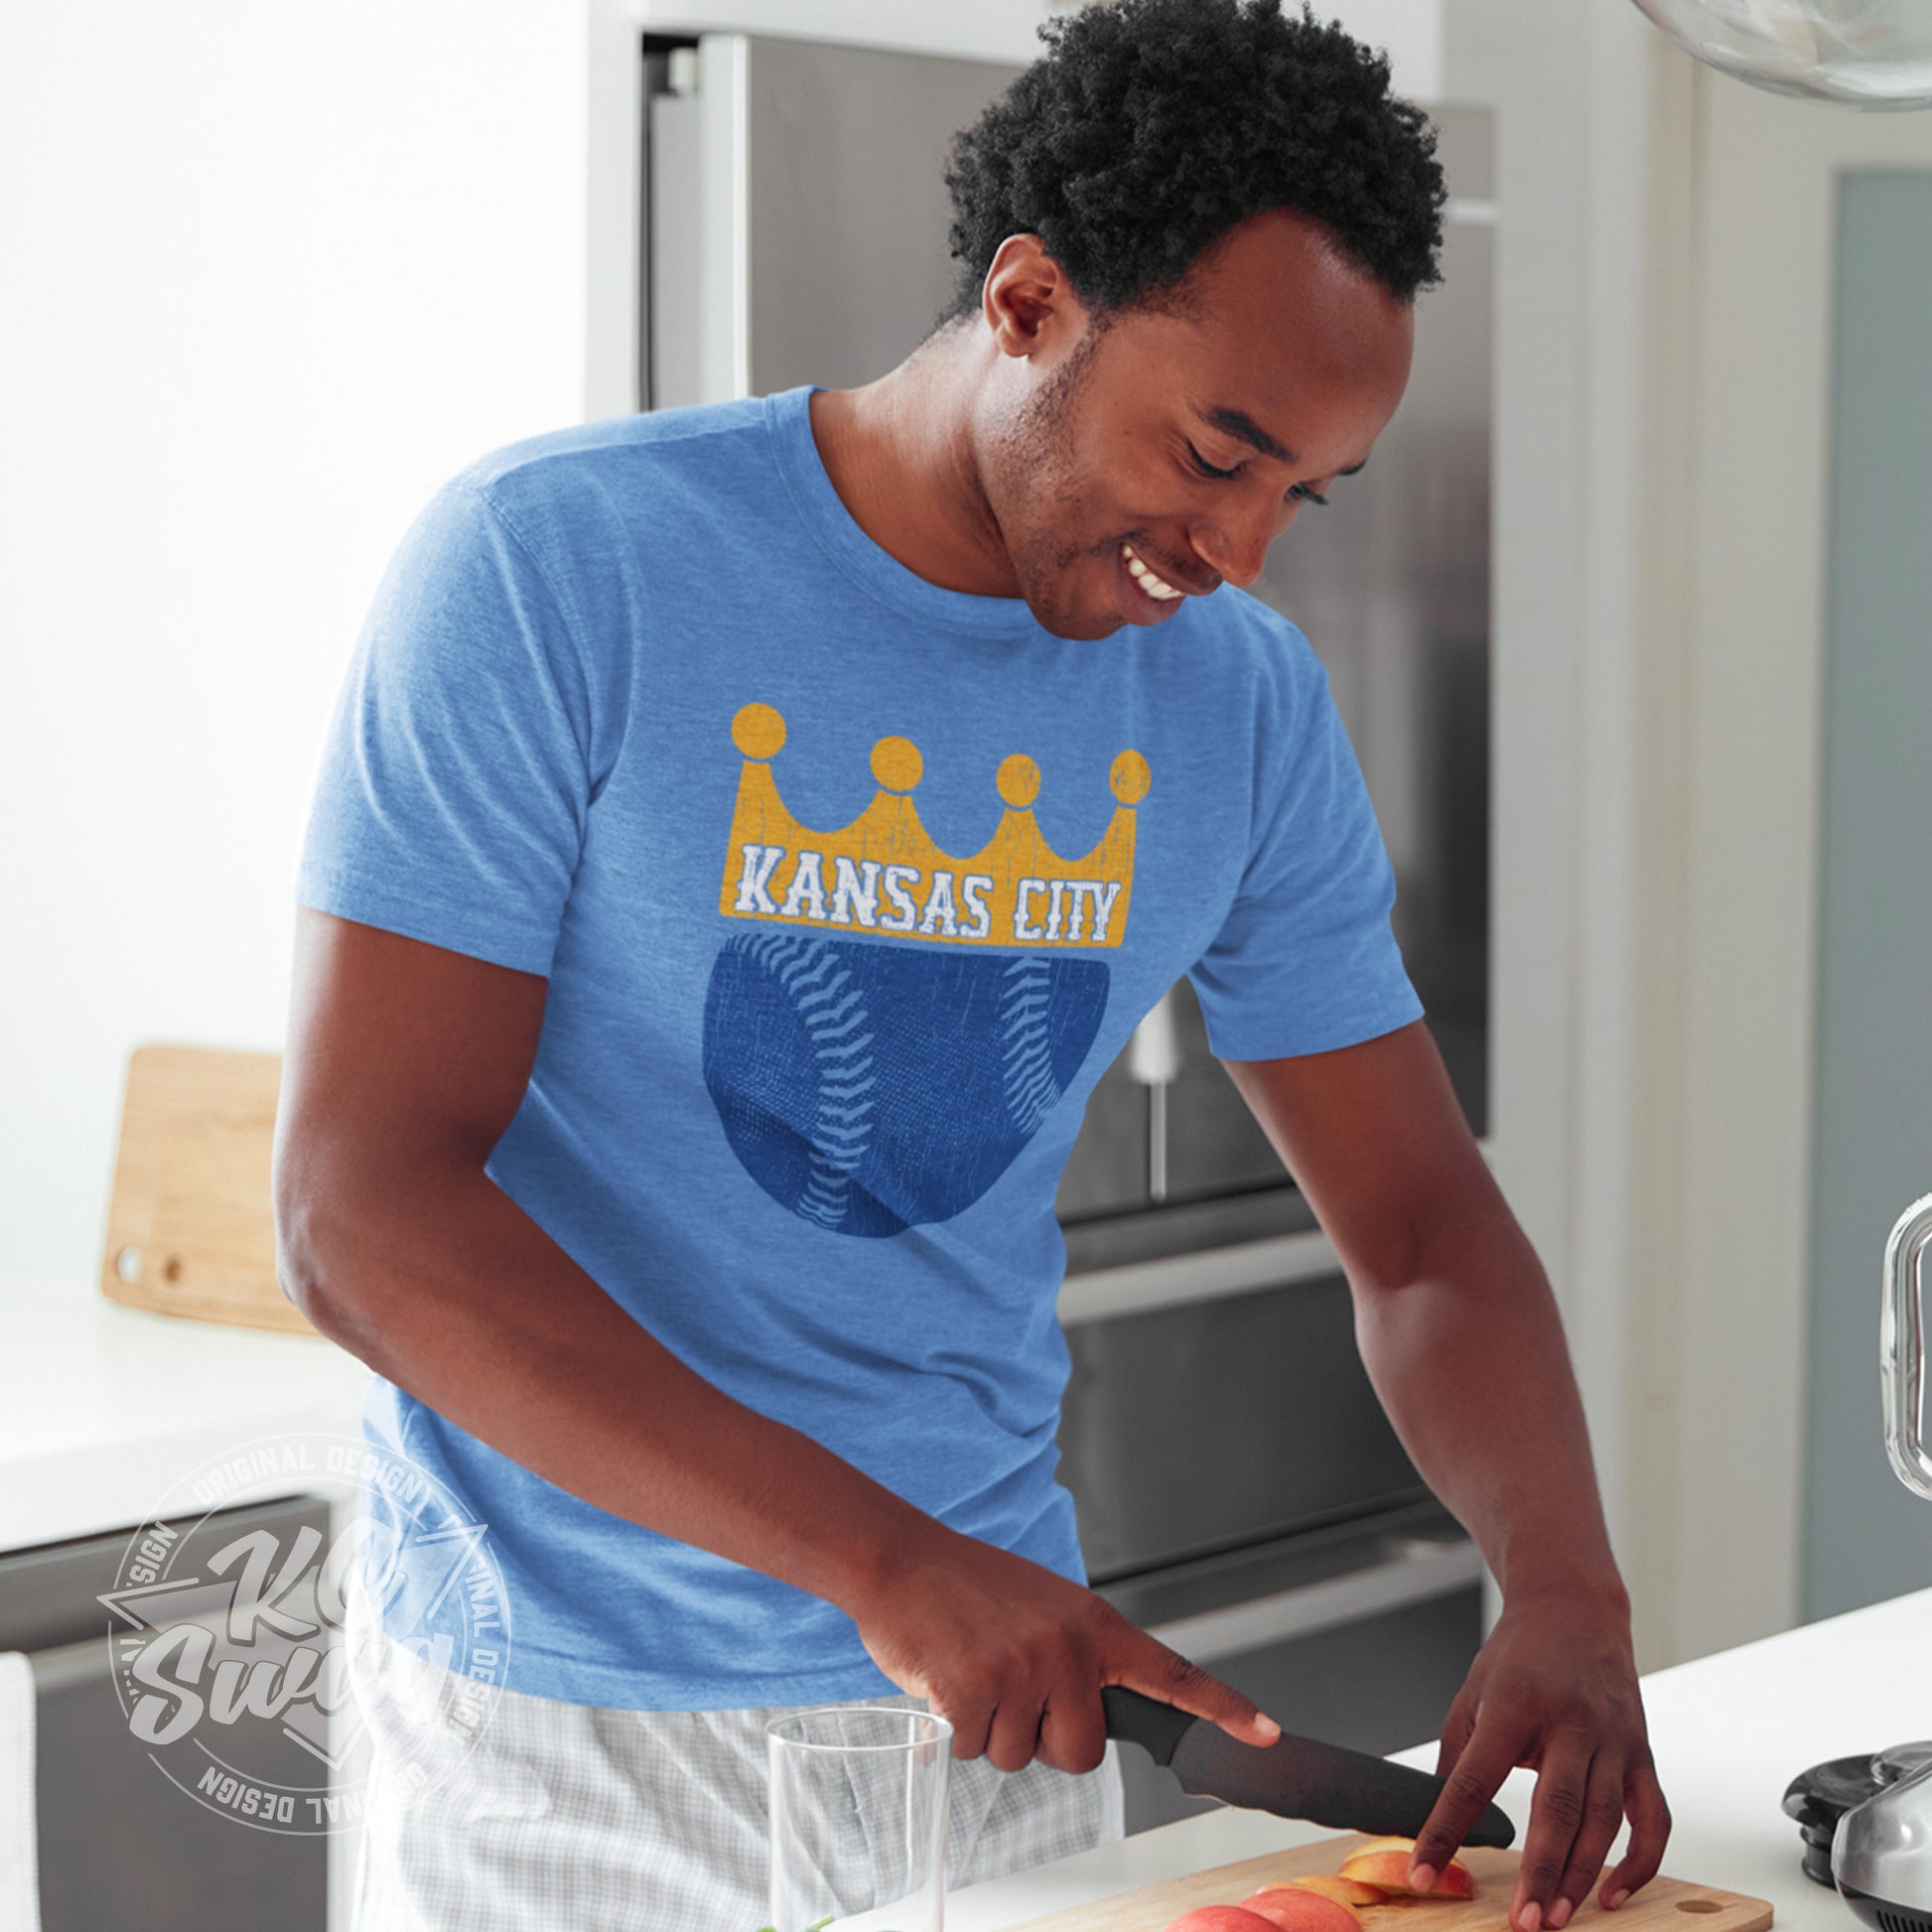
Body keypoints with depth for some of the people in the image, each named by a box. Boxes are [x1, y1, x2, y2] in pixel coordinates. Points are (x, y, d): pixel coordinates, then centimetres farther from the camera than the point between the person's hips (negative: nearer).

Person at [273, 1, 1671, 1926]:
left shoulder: (1245, 707, -1)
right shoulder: (550, 565, -16)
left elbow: (1420, 1227, 5)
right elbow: (359, 1207, -22)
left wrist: (1564, 1596, -15)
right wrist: (881, 1559, -29)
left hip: (1007, 1706, 4)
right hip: (566, 1730, -4)